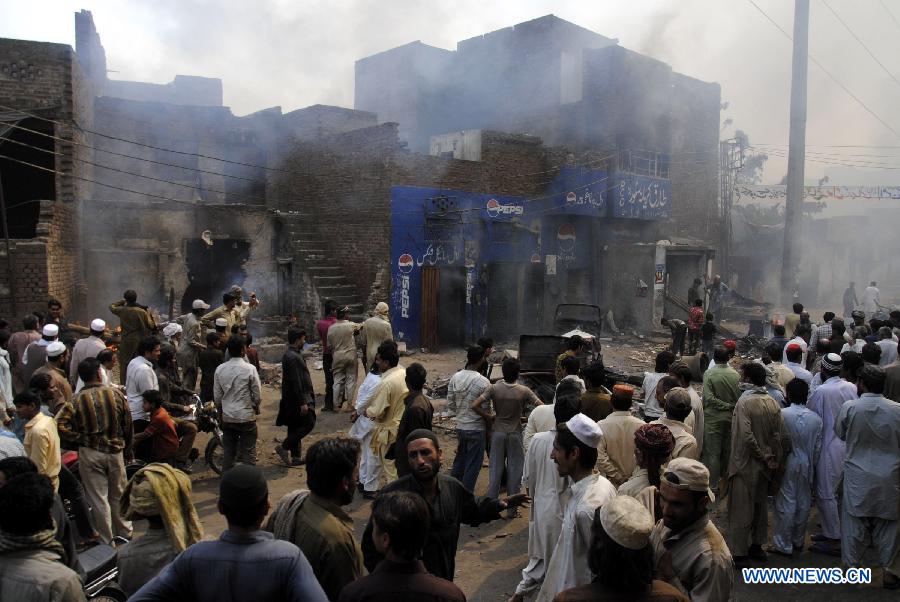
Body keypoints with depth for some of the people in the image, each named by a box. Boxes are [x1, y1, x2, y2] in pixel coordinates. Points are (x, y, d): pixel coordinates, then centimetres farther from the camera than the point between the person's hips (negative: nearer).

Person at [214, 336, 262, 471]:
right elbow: (258, 396, -9)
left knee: (228, 452, 14)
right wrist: (255, 407, 11)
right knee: (248, 453, 5)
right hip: (247, 416, -4)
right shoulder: (250, 369, -14)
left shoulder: (220, 370, -2)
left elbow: (217, 396, 3)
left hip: (227, 417, 4)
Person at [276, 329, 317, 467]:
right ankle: (284, 447, -2)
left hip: (291, 399, 10)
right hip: (297, 398, -10)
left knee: (295, 427, 14)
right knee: (309, 423, -5)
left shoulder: (290, 354, 11)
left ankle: (294, 457, 21)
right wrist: (303, 402, -21)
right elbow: (296, 381, -24)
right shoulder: (293, 357, -21)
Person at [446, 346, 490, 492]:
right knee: (473, 465, 7)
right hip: (477, 429, -5)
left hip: (460, 426, 6)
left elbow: (450, 405, 2)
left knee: (460, 460, 22)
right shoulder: (483, 382, -20)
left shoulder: (455, 378, -4)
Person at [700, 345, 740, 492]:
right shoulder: (736, 374, -4)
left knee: (713, 453, 3)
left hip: (714, 418, -4)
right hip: (731, 416, 4)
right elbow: (740, 396, -1)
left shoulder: (709, 374, -14)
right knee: (728, 451, 16)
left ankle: (713, 485, 7)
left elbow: (708, 397, -19)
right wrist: (731, 406, 11)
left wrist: (724, 405, -8)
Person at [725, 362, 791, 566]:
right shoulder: (772, 403, -1)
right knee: (760, 505, 20)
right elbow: (783, 436, -2)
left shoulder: (744, 402, -18)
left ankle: (738, 553, 10)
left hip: (746, 464, -6)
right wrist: (777, 461, 5)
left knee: (741, 509, 3)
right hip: (766, 466, 6)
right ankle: (757, 545, 33)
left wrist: (766, 457, -12)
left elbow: (747, 436, -25)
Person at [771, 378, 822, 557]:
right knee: (803, 502, 15)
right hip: (806, 465, 4)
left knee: (786, 504, 3)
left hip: (787, 463, -4)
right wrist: (812, 465, 15)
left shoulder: (782, 414, -17)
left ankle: (784, 545, 9)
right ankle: (798, 541, 28)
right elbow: (818, 446, 1)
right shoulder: (816, 418, -5)